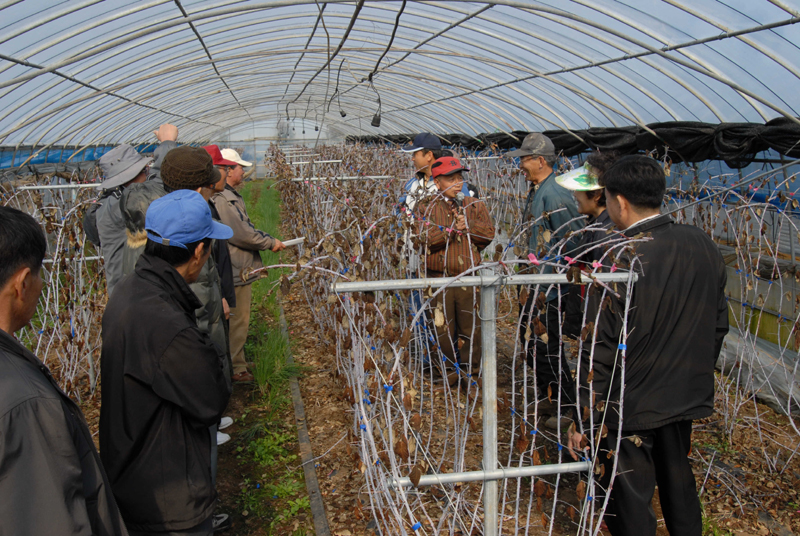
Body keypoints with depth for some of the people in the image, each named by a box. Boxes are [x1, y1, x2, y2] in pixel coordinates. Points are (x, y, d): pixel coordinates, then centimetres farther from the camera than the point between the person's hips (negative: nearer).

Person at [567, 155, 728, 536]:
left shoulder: (623, 261, -22)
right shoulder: (703, 244, -3)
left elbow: (603, 350, -20)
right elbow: (718, 325, 8)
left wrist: (584, 419, -12)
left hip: (633, 405, -7)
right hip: (688, 397, 7)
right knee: (679, 483, 25)